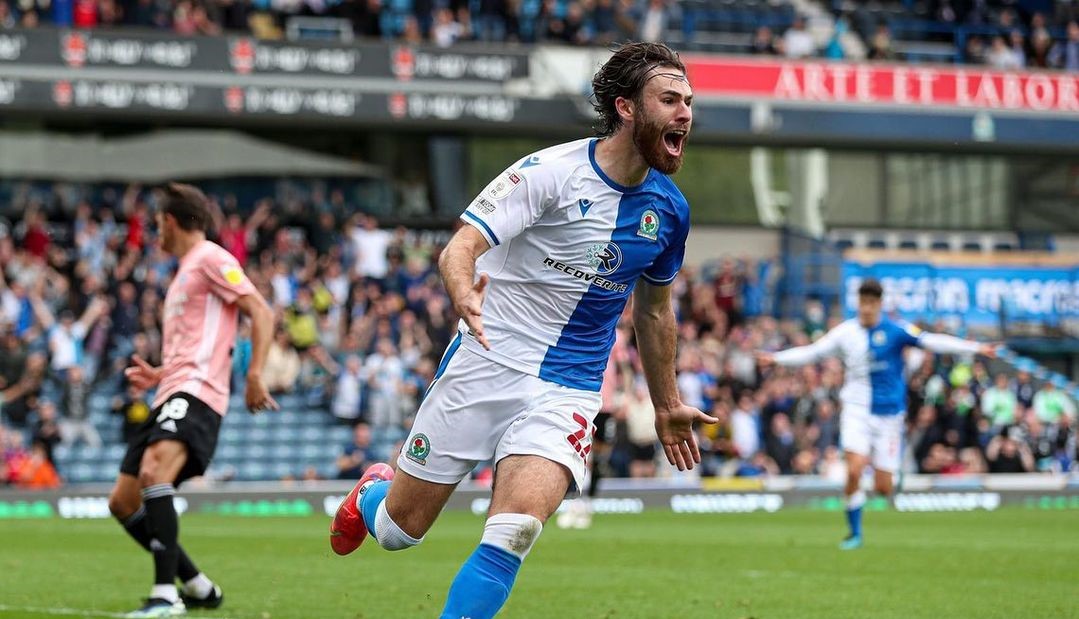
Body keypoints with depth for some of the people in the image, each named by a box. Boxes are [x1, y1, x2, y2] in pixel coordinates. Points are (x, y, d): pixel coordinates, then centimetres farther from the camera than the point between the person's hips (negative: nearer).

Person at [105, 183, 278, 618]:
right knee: (122, 503, 7)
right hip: (170, 397, 10)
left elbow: (261, 313, -10)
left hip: (194, 394, -10)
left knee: (153, 472, -33)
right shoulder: (182, 275, 29)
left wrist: (254, 376, -21)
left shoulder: (210, 258, 0)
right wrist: (157, 376, 23)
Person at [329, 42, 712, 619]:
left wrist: (666, 407, 27)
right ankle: (371, 494, 44)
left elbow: (653, 311, 21)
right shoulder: (551, 171, -14)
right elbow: (459, 248, -22)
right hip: (485, 368, -3)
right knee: (399, 528, 9)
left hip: (567, 392, 3)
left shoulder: (669, 208, 4)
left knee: (514, 532, -24)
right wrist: (464, 297, -44)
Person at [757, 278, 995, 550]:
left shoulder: (895, 331, -7)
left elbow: (932, 341, -15)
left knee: (883, 487, -2)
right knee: (854, 471, -19)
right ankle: (855, 533, -3)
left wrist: (975, 348, -24)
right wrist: (776, 358, 10)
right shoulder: (845, 332, 2)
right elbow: (813, 352, 12)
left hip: (888, 412, -1)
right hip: (857, 408, 1)